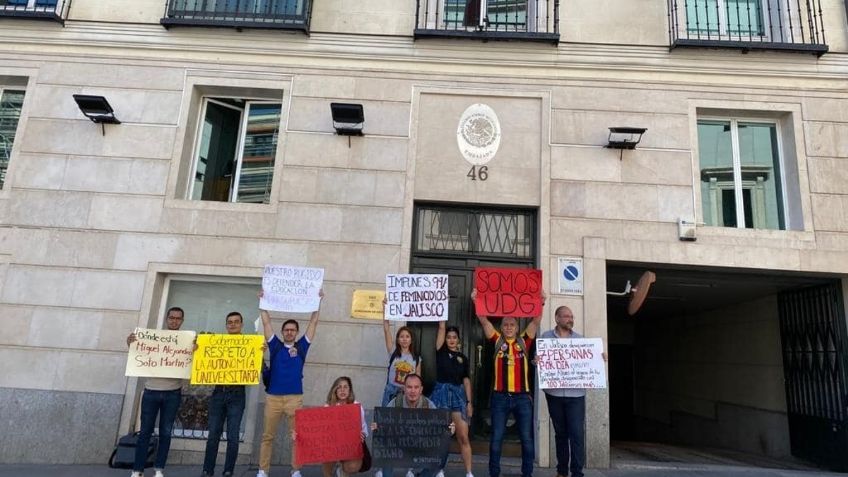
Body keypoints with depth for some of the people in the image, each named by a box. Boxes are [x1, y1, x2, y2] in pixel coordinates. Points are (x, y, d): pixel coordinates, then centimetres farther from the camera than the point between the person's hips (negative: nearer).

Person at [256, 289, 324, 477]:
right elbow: (266, 322, 8)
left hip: (295, 398, 0)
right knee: (268, 435, 6)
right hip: (273, 397, 0)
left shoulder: (302, 346, 9)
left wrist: (318, 300, 6)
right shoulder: (276, 346, 8)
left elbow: (313, 322, 8)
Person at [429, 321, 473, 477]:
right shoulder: (441, 351, 3)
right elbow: (441, 327, -3)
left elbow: (466, 381, 9)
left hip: (458, 395, 1)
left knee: (463, 437, -2)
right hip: (441, 393, -1)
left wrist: (469, 402, 4)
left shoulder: (463, 358, 10)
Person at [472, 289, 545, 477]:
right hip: (500, 396, 0)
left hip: (522, 397, 1)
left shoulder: (524, 341, 7)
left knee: (527, 438, 7)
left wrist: (541, 302, -10)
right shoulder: (497, 340, 5)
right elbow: (484, 321, -2)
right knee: (496, 438, 6)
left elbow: (536, 321, 1)